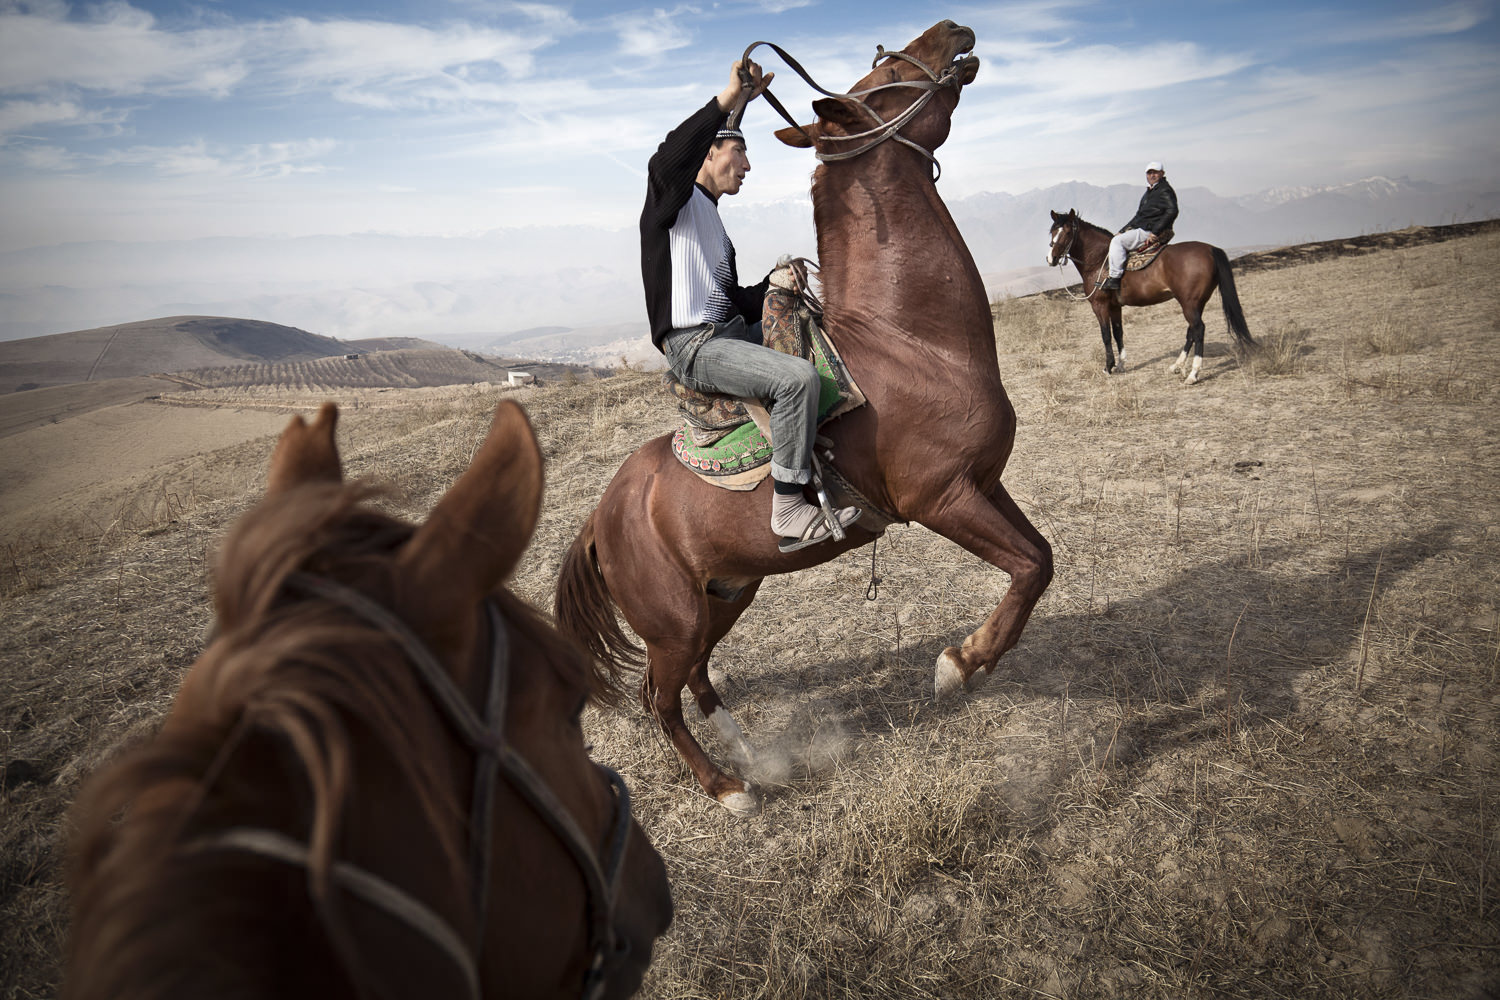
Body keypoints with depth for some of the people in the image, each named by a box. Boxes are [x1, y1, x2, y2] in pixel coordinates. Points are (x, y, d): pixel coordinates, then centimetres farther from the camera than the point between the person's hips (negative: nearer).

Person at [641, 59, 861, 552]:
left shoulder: (713, 225, 27)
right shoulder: (673, 197, 1)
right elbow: (668, 159, -25)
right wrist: (729, 100, -30)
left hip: (729, 332, 10)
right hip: (693, 345, -10)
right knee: (796, 376, -29)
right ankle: (788, 511, -24)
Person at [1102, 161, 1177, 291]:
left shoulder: (1165, 190, -9)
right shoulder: (1149, 193, 22)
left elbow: (1172, 211, -22)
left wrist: (1154, 232, -25)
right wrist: (1122, 231, 18)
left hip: (1149, 232, -11)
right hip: (1140, 229, 11)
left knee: (1117, 241, -23)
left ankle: (1115, 277, -28)